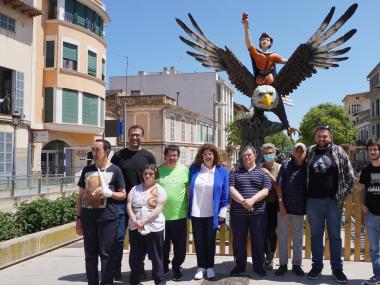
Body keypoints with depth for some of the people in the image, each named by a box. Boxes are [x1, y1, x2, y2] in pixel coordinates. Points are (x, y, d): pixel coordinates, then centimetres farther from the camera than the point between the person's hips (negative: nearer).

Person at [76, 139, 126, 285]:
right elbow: (80, 195, 12)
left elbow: (123, 195, 3)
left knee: (106, 254, 2)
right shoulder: (87, 169, 10)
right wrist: (78, 218, 7)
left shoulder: (115, 170, 0)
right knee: (90, 254, 11)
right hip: (88, 218, 4)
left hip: (108, 218, -4)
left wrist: (109, 193, -16)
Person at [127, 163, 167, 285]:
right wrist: (134, 220, -13)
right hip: (135, 228, 4)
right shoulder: (135, 189, 10)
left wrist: (144, 221, -17)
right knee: (135, 256, 13)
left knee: (156, 257, 4)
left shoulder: (159, 190, -2)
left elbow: (158, 209, -11)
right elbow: (129, 205, 3)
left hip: (154, 228, -3)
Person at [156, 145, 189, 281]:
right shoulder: (158, 170, -1)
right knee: (162, 245, 15)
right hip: (161, 216, 1)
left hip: (180, 215, 0)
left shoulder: (185, 170, -2)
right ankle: (163, 268, 36)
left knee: (180, 246, 11)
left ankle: (177, 268, 32)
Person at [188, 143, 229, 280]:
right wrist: (188, 209, 5)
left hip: (212, 214, -1)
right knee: (199, 241, 9)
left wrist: (222, 212, -4)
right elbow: (188, 189, 8)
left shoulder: (222, 171, -2)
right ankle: (201, 267, 22)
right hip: (196, 213, 1)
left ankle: (210, 267, 24)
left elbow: (225, 194, -1)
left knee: (210, 241, 11)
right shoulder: (194, 169, 1)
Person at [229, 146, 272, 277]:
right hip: (238, 213, 1)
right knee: (238, 241, 9)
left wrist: (252, 200, -19)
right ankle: (239, 266, 24)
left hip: (258, 213, -1)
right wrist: (243, 201, -17)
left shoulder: (262, 172, 6)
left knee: (258, 241, 7)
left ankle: (258, 266, 23)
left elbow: (265, 191, -4)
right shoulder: (235, 172, 8)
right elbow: (231, 189, -3)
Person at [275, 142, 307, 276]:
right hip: (284, 207, -1)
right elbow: (278, 186, -3)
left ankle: (297, 264, 24)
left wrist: (307, 206, -1)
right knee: (282, 237, 8)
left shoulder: (307, 168, 2)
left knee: (298, 239, 11)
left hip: (299, 209, 1)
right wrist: (281, 203, -10)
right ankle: (283, 264, 19)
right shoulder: (286, 166, -1)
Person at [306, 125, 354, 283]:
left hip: (334, 201, -1)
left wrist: (343, 194, -3)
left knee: (335, 236, 9)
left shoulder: (339, 152, -1)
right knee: (315, 235, 10)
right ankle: (316, 266, 22)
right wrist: (304, 194, 5)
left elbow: (350, 175, 2)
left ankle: (337, 269, 20)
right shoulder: (310, 152, 4)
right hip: (313, 201, 2)